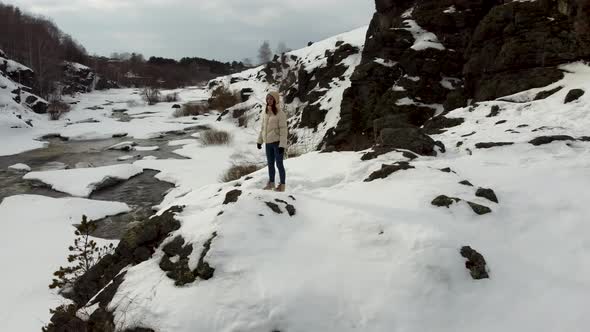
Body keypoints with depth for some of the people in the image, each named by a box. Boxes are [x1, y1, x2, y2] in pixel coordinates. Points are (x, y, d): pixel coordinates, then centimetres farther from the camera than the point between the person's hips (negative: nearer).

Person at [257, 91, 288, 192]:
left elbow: (283, 130, -14)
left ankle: (282, 185, 13)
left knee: (279, 164, 2)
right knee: (270, 164, 15)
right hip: (268, 143, 6)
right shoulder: (265, 113, 7)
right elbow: (263, 128, 14)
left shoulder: (280, 114, -12)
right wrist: (260, 141, 12)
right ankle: (271, 183, 28)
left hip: (277, 142, -6)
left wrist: (282, 145, -17)